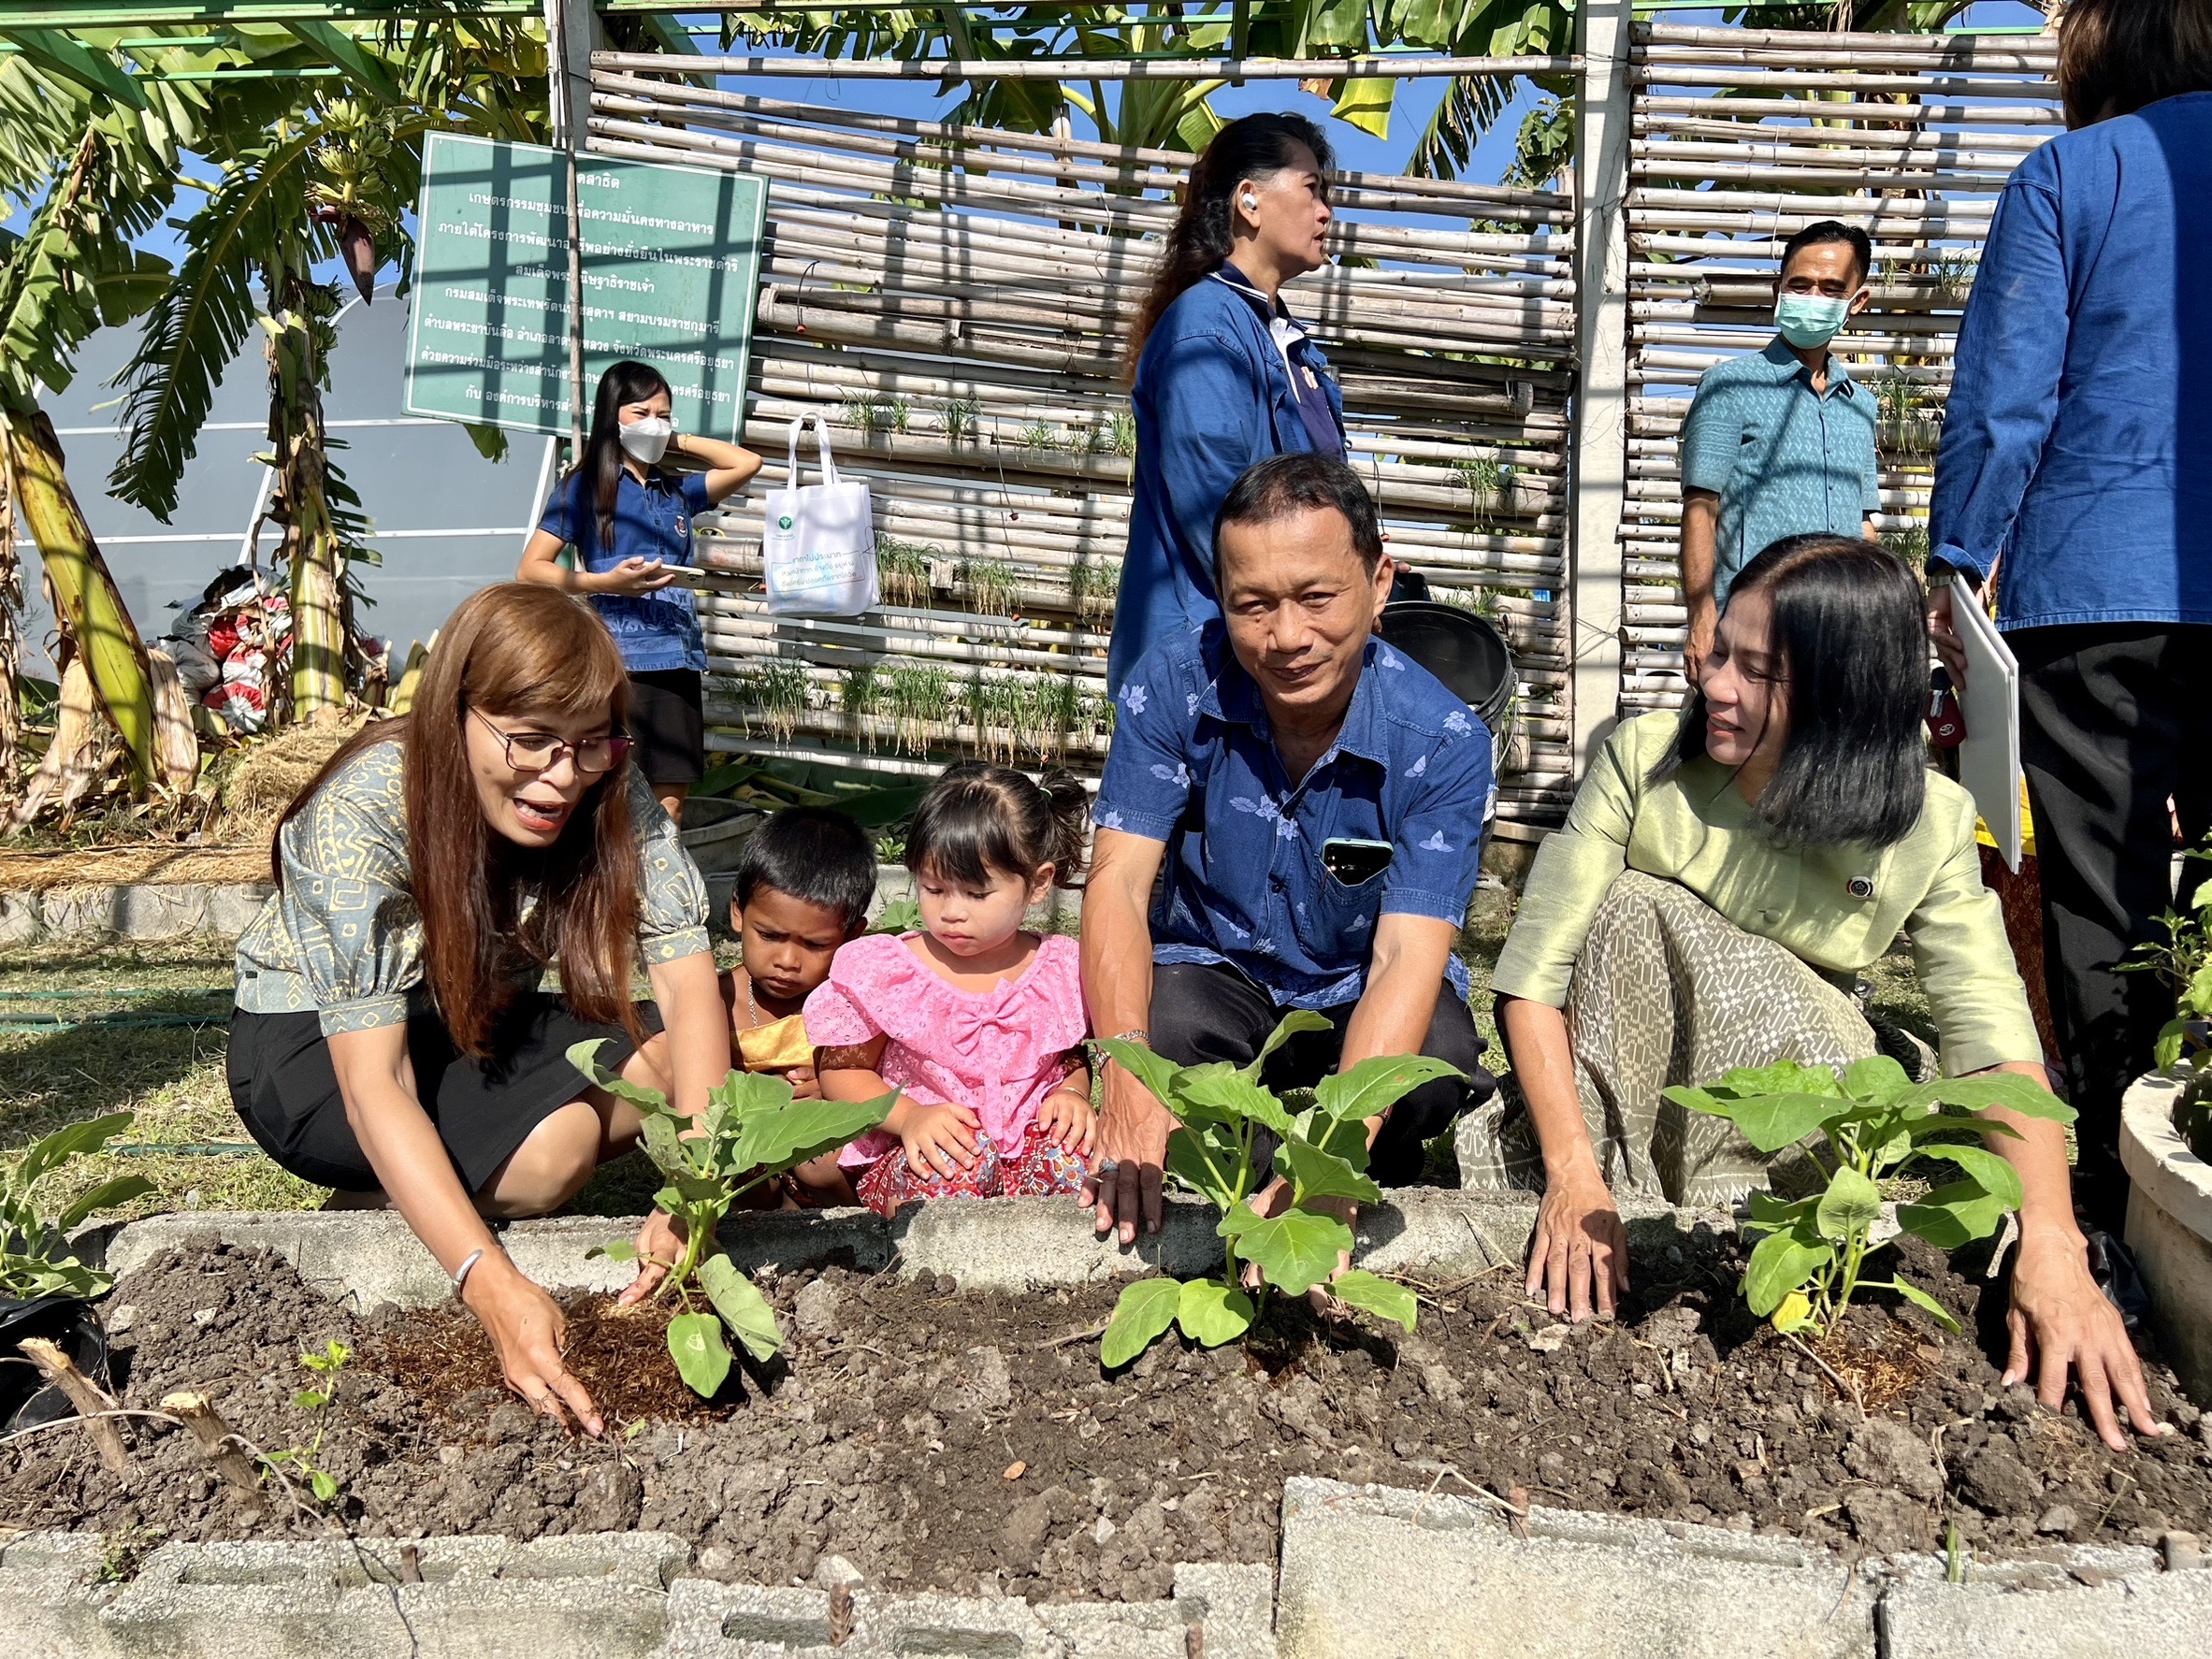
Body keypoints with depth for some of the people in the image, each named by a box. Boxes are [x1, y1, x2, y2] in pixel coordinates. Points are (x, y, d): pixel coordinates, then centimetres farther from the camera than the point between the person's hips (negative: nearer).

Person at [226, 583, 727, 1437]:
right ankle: (379, 1199, -2)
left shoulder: (611, 793, -20)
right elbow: (372, 1084, -37)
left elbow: (689, 984, -24)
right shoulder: (363, 813, -32)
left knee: (687, 1062, -20)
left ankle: (427, 1187, -4)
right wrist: (492, 1286, -49)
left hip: (478, 1027, 5)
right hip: (313, 1048, -5)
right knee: (554, 1147, -32)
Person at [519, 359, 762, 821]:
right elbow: (530, 570, -1)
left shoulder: (676, 491, 19)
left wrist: (677, 441, 19)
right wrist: (606, 583, -15)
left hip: (679, 662, 5)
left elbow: (747, 463, 24)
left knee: (670, 805, 4)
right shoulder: (586, 486, 5)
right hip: (620, 663, -5)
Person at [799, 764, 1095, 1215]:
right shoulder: (887, 970, -3)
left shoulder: (1057, 971, 4)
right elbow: (842, 1069, 3)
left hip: (1031, 1144, 2)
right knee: (959, 1165, -38)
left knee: (1076, 1154, -33)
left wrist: (1073, 1094, -5)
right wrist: (908, 1116, -15)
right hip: (919, 1155, -2)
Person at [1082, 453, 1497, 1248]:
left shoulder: (1443, 742, -21)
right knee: (1162, 1030, -34)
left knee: (1437, 1062, -33)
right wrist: (1129, 1077, -42)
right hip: (1212, 971, 1)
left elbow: (1407, 955, -29)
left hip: (1360, 996, 0)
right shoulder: (1173, 685, -17)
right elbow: (1117, 881, -22)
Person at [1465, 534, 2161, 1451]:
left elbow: (1995, 1039, -22)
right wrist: (1574, 1173, -33)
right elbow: (1531, 979, -21)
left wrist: (2052, 1244, -37)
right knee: (1634, 909, -29)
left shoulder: (1926, 824, -14)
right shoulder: (1642, 760, -17)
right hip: (1613, 1074, -1)